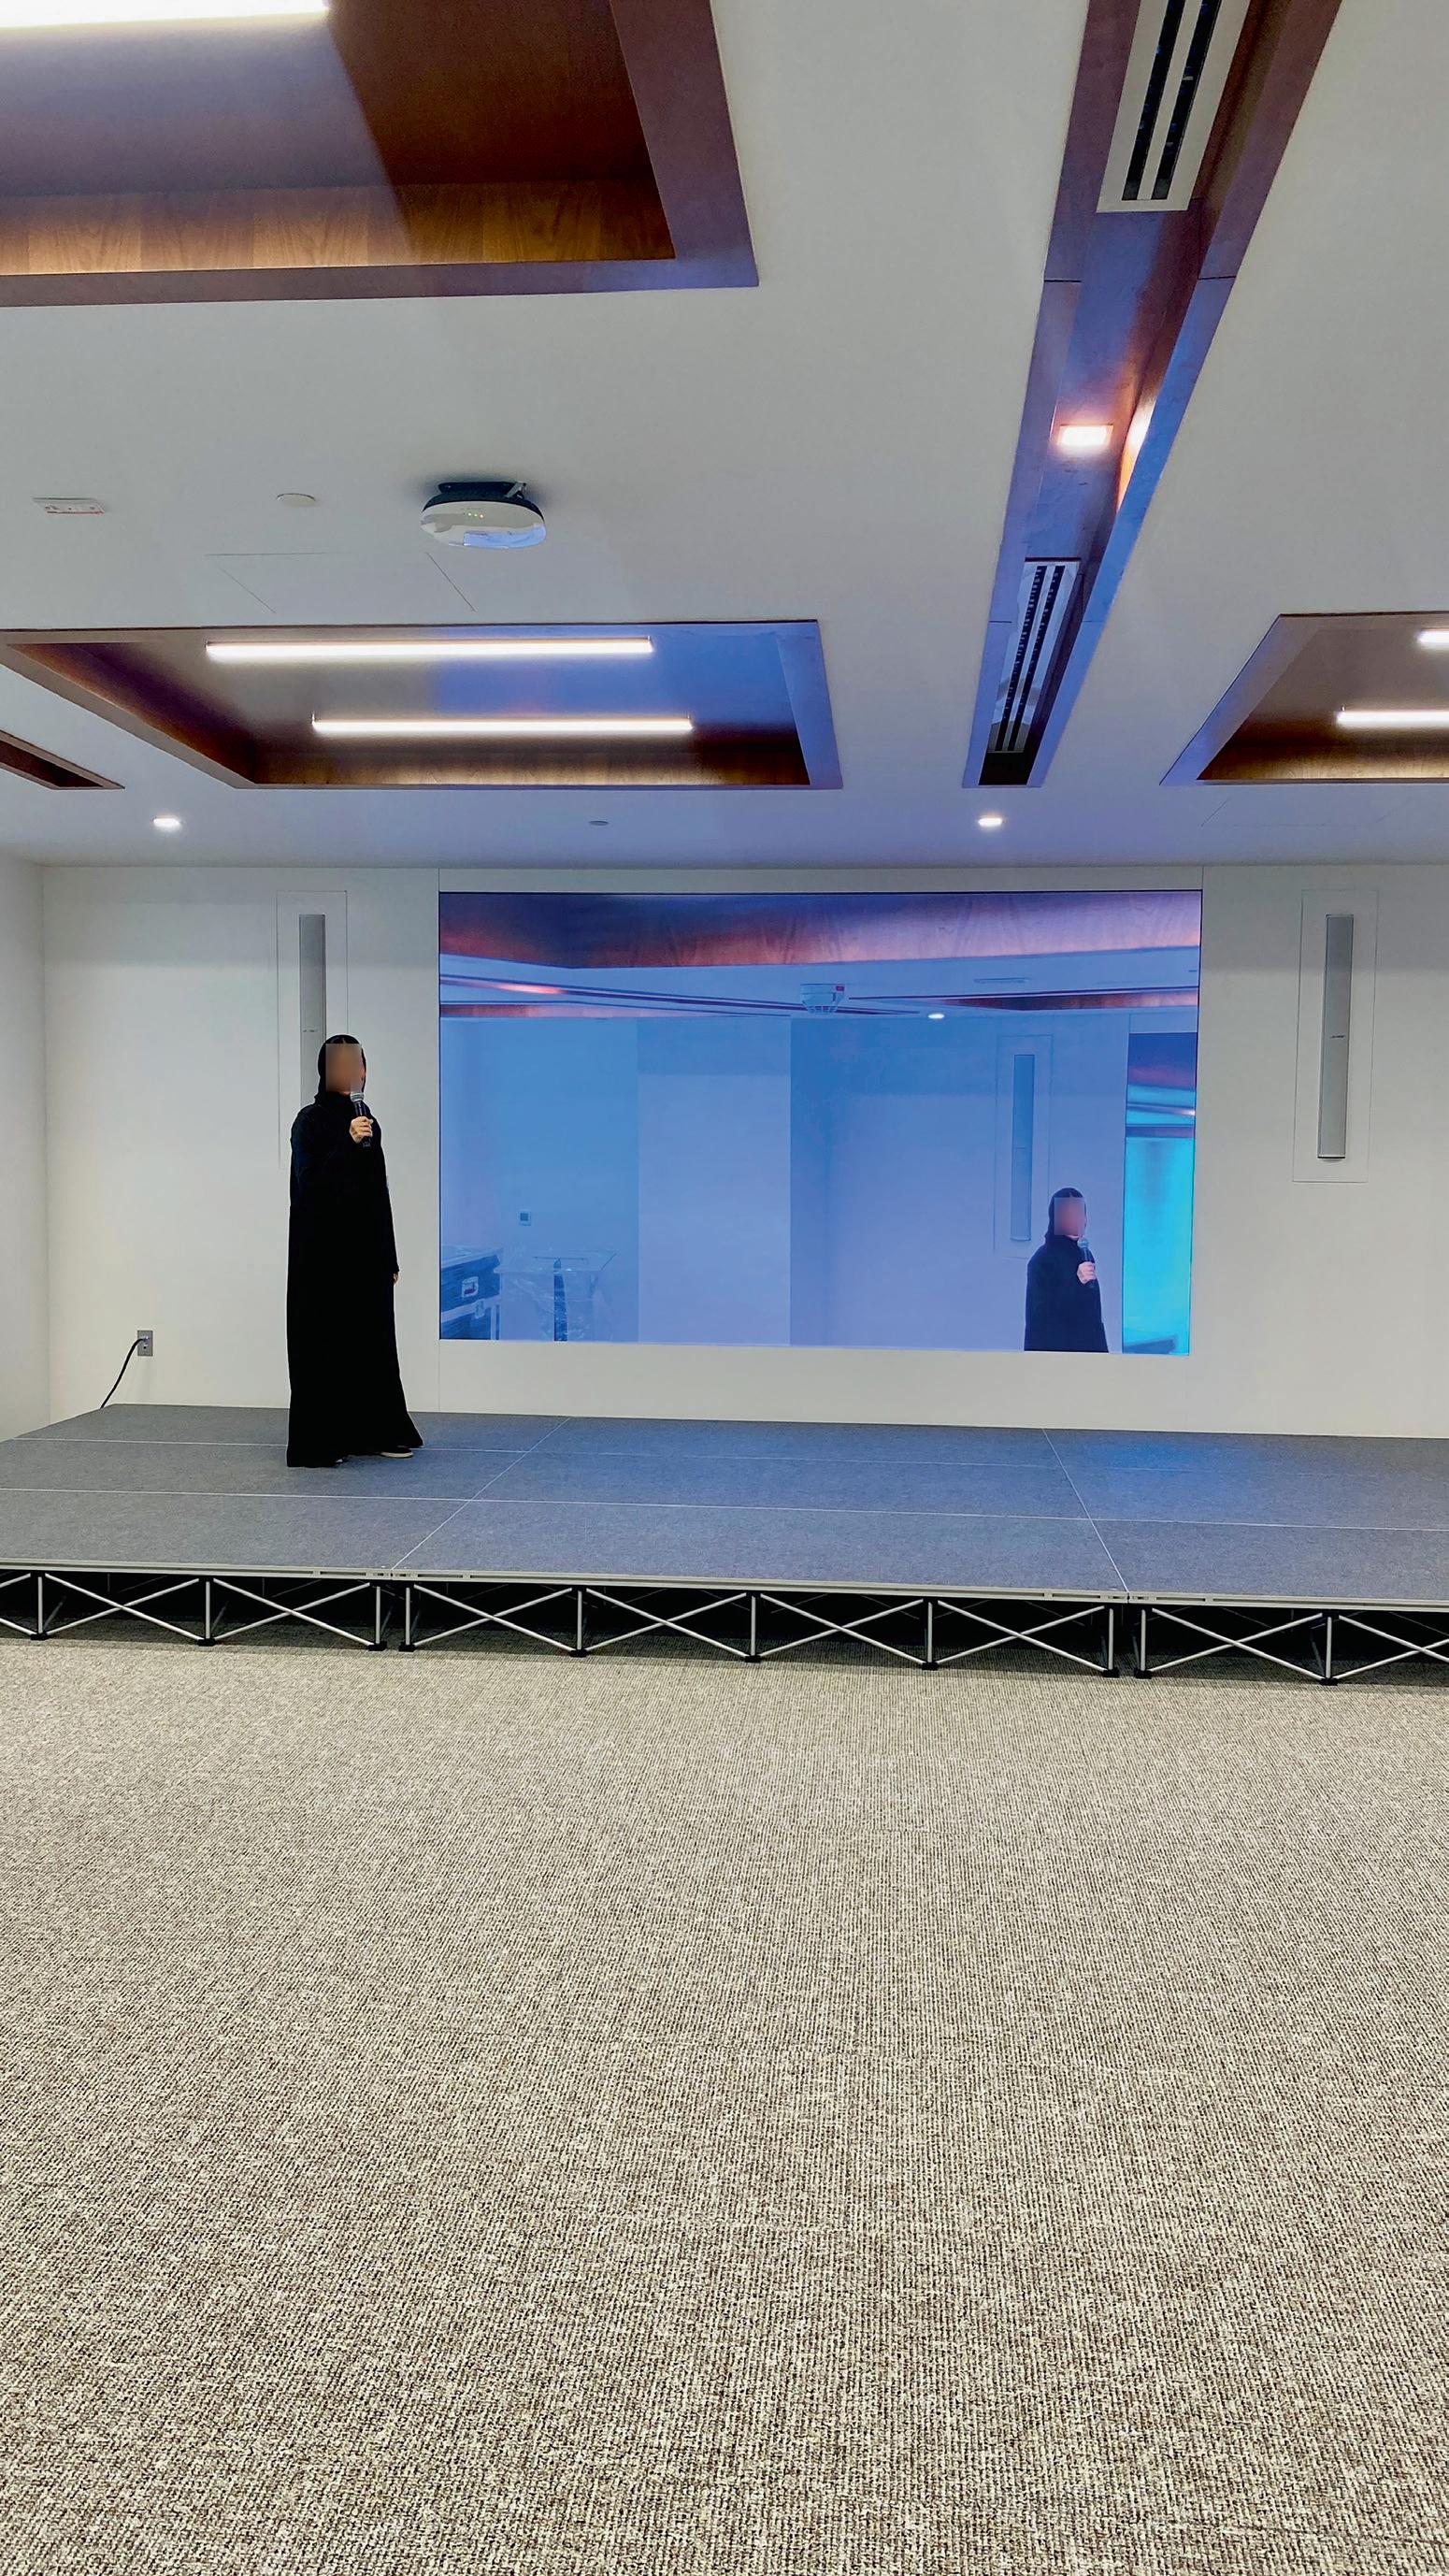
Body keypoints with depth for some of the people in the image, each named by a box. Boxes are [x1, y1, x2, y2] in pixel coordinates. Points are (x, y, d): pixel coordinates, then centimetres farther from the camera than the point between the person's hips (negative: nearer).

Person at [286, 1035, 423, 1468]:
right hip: (324, 1251, -7)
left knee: (372, 1340, 10)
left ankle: (377, 1433, 19)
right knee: (324, 1343, -3)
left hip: (365, 1250, 7)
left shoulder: (368, 1122, 12)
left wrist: (389, 1257, 13)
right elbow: (308, 1182, -18)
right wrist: (347, 1144, -28)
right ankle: (317, 1443, 4)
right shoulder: (311, 1121, -7)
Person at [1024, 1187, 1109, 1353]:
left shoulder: (1085, 1254, 12)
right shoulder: (1042, 1258, -8)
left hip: (1086, 1347, 7)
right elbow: (1042, 1311, -16)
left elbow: (1092, 1310, 16)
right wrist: (1077, 1280, -24)